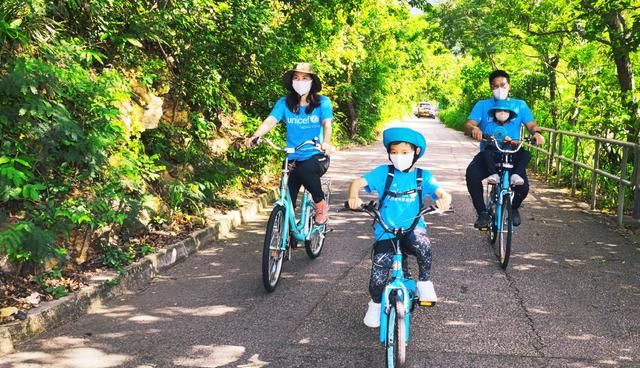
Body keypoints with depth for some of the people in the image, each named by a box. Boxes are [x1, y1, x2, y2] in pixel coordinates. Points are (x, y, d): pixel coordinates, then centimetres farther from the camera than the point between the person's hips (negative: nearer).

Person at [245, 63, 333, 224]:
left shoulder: (322, 102, -2)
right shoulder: (284, 103, 1)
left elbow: (327, 123, -18)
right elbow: (270, 121, -12)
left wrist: (326, 142, -39)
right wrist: (254, 136, -32)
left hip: (317, 156, -2)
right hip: (293, 158, 2)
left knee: (305, 171, -35)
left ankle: (321, 204, -9)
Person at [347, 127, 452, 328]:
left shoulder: (422, 176, 4)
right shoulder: (383, 172, 1)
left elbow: (441, 192, -9)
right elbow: (358, 182, -10)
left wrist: (444, 198, -34)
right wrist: (353, 196, -32)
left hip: (413, 229, 0)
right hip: (386, 232, 0)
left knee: (422, 241, -34)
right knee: (379, 267, -16)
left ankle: (424, 282, -8)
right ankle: (375, 303, 16)